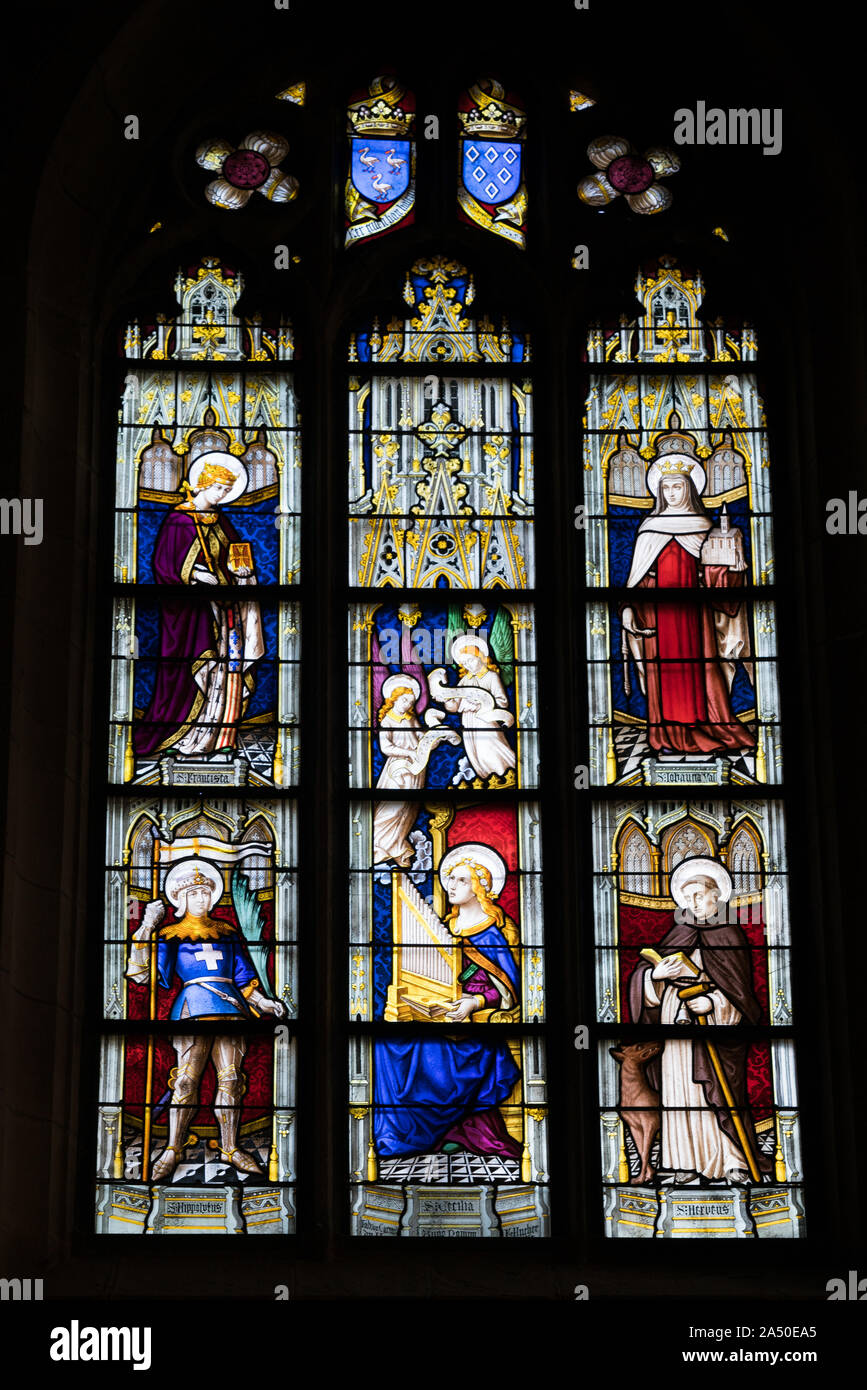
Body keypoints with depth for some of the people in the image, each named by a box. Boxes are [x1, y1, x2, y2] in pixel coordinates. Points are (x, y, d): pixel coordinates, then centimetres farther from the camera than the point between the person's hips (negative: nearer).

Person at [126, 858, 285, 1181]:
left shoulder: (228, 933, 22)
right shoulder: (171, 935, 11)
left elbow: (244, 978, 23)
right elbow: (144, 974, 0)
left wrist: (264, 1002, 9)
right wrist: (146, 928, -5)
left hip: (230, 1007, 4)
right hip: (194, 1007, -3)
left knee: (230, 1078, -1)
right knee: (186, 1078, -10)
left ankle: (230, 1149, 6)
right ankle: (172, 1152, -2)